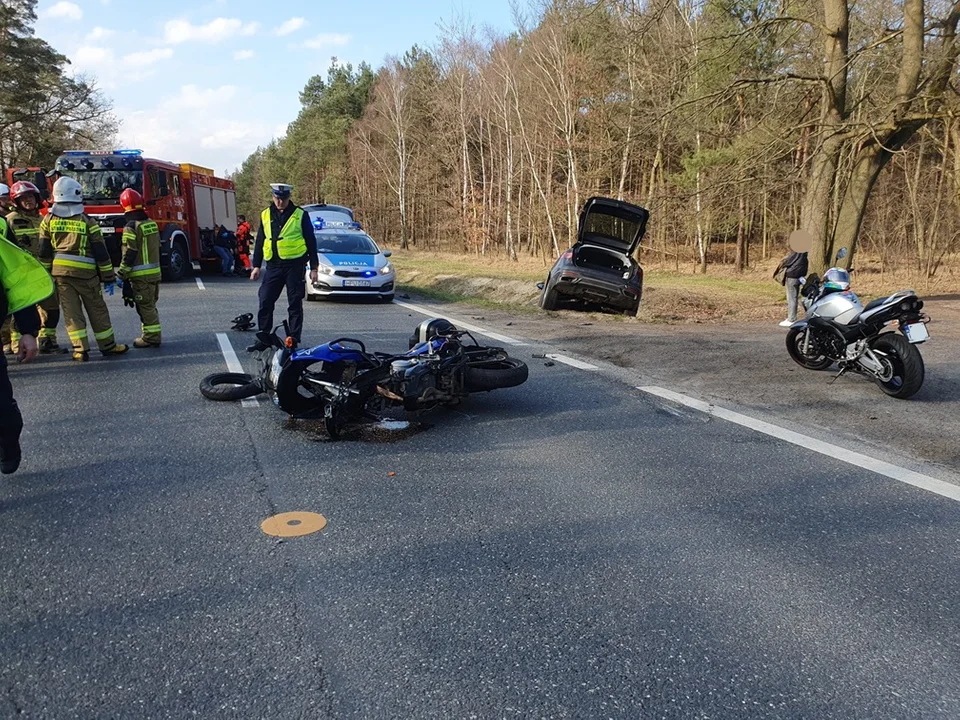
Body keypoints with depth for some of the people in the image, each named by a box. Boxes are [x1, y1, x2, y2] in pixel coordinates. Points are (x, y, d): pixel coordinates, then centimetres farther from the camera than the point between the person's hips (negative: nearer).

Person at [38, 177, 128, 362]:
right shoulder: (87, 221, -6)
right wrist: (108, 276, 1)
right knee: (97, 310, 8)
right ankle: (108, 345, 14)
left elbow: (44, 251, 5)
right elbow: (100, 251, -5)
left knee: (71, 311, 5)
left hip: (61, 271, 3)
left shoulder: (49, 219, 4)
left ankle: (80, 350, 2)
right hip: (86, 272, -3)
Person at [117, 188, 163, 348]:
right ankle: (153, 335, 21)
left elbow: (129, 253, -16)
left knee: (145, 307, -3)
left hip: (140, 275, -8)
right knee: (150, 306, 16)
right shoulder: (152, 223, 11)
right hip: (155, 272, 8)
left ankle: (150, 337, 0)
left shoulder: (131, 227, -14)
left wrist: (122, 273, -11)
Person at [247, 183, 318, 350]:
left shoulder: (300, 215, -1)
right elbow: (259, 242, 16)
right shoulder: (265, 215, 11)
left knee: (295, 305, 2)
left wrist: (314, 267, -1)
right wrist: (256, 265, 11)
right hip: (273, 266, 4)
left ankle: (294, 340, 8)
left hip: (294, 266, -4)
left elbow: (311, 242, 1)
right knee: (265, 303, 2)